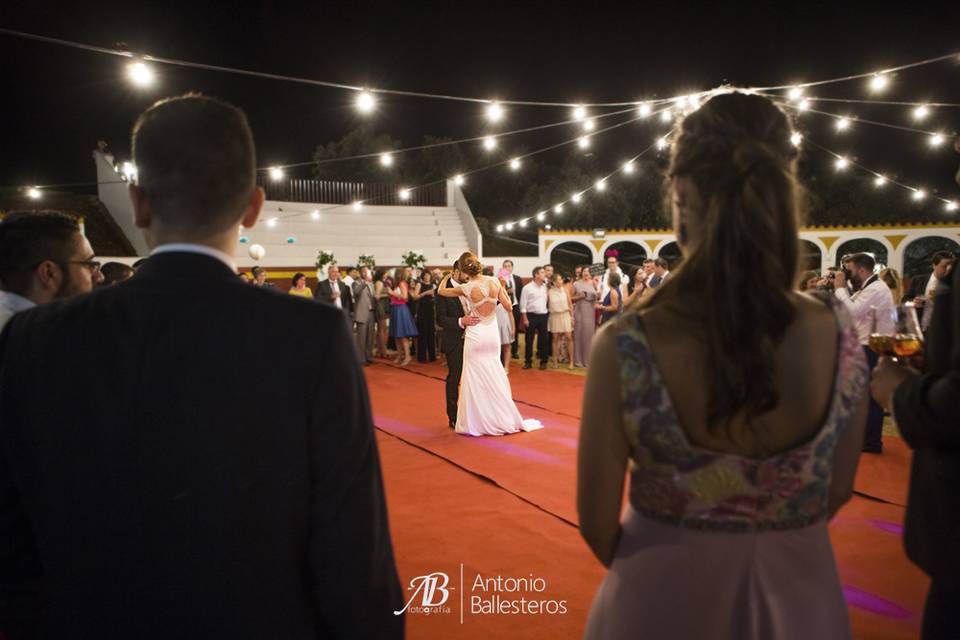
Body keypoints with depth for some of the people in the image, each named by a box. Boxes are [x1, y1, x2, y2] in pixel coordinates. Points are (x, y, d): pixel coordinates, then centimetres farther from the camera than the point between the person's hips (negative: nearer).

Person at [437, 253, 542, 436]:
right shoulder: (494, 281, -7)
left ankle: (475, 423, 14)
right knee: (495, 377, 16)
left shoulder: (466, 288, -14)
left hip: (475, 335, -4)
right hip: (492, 334, 4)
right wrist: (502, 289, 15)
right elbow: (507, 305, 0)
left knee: (475, 379, 7)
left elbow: (441, 291, 1)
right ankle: (503, 419, 25)